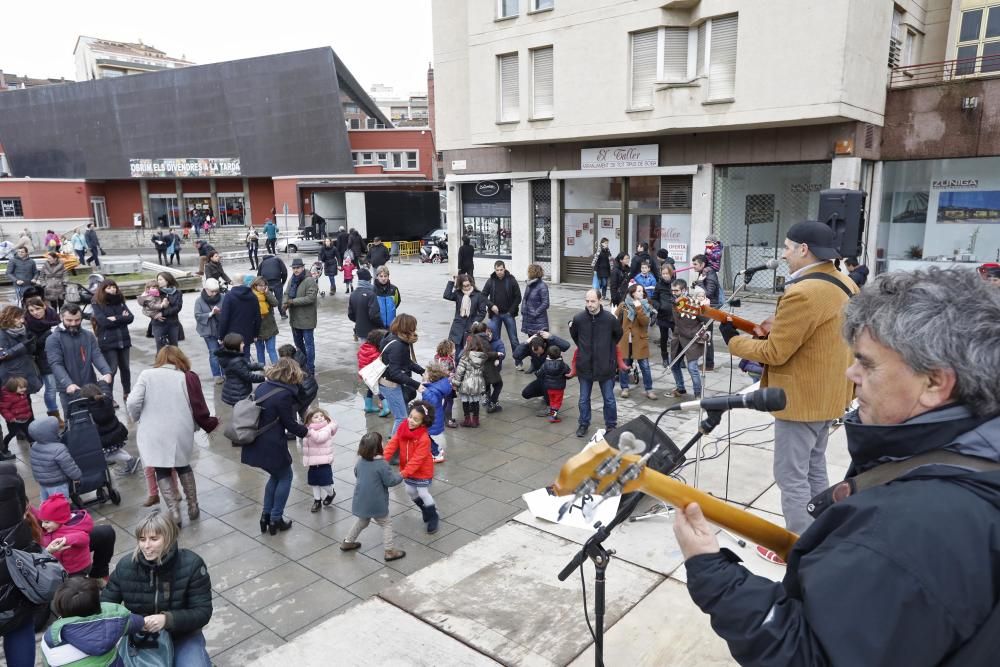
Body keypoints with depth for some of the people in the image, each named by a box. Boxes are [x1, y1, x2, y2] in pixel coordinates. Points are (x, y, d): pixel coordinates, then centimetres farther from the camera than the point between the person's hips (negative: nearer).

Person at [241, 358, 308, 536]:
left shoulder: (262, 387, 5)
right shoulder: (284, 395, -19)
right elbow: (289, 424, -12)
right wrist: (305, 431, 6)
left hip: (255, 444, 8)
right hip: (271, 446, -8)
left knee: (276, 475, 25)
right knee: (285, 477, 15)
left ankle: (266, 515, 28)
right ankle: (275, 519, 19)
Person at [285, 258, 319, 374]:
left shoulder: (310, 280, -15)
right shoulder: (292, 280, 9)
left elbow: (310, 298, -23)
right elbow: (286, 293, 14)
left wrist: (293, 301, -21)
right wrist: (285, 303, -8)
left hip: (306, 318, -8)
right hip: (294, 318, 8)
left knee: (309, 343, -1)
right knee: (298, 343, 20)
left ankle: (310, 369, 6)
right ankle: (303, 364, 37)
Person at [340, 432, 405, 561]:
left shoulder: (360, 460, -4)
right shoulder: (382, 464, -24)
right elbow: (390, 481, -17)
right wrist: (400, 476, 1)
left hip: (361, 500, 6)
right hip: (376, 503, -6)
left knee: (362, 521, 29)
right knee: (386, 524, 11)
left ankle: (348, 542, 40)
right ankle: (388, 551, 13)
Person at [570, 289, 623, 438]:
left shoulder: (610, 319, -14)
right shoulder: (578, 318, -11)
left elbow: (618, 335, 7)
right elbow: (574, 335, 12)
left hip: (605, 366, -1)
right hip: (585, 366, 1)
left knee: (609, 399, 10)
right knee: (584, 399, 13)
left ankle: (611, 425, 27)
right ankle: (583, 424, 31)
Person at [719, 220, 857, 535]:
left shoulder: (802, 293, -26)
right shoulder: (844, 284, 6)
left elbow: (774, 353, -22)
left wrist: (733, 340, -7)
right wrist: (781, 328, 7)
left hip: (801, 399, -10)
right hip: (827, 393, 10)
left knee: (791, 477, 1)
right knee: (814, 469, 22)